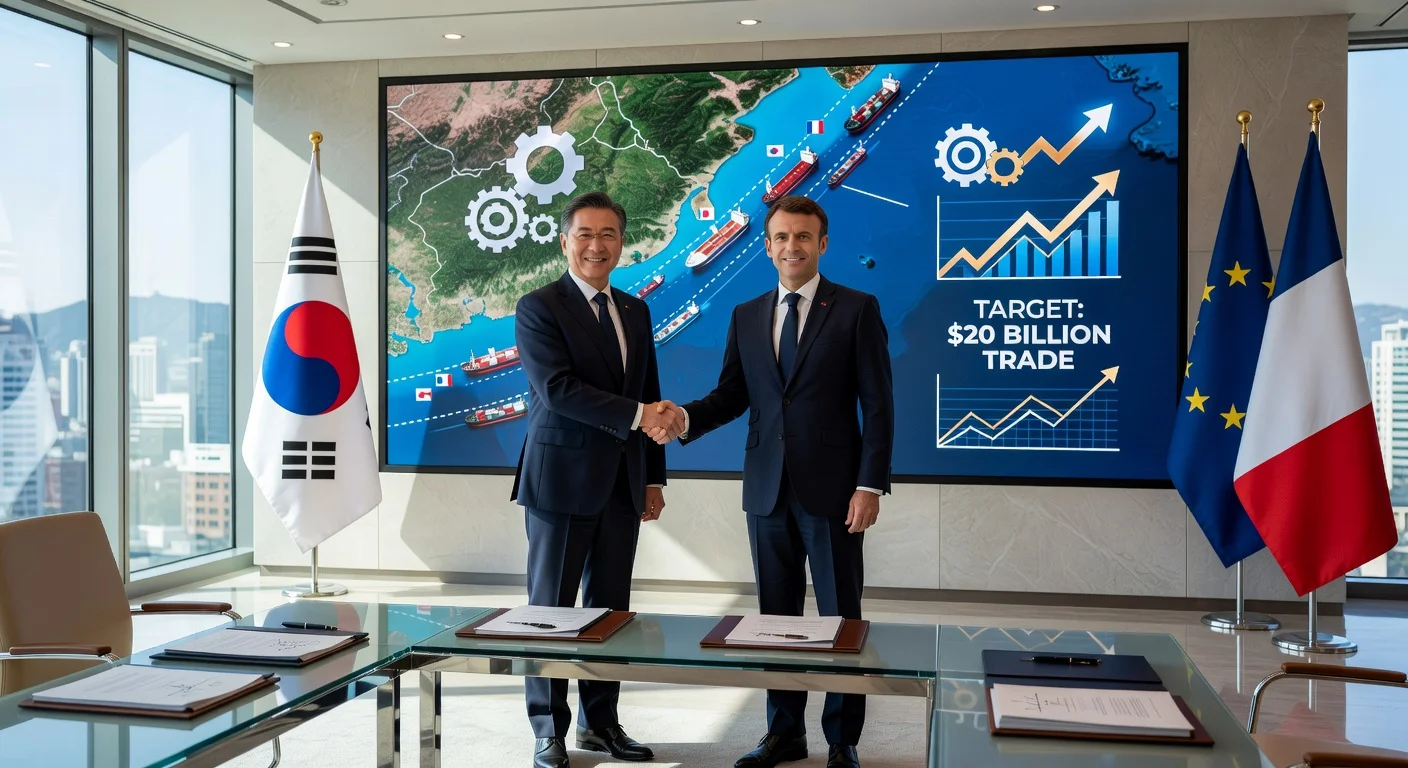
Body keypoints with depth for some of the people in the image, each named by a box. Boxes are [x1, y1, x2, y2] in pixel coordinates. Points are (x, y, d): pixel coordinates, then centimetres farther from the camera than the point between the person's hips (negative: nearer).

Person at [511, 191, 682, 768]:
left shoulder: (635, 311, 13)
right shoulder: (538, 308, -6)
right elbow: (558, 388, -19)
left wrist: (654, 477, 12)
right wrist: (635, 415, -22)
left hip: (622, 483, 6)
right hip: (563, 480, -6)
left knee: (610, 607, 11)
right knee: (552, 607, 4)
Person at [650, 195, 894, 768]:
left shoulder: (857, 310, -2)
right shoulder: (746, 317, 10)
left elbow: (878, 404, -6)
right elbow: (731, 396, 8)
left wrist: (870, 485, -12)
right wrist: (686, 416, -12)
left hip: (832, 490, -4)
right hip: (768, 490, 4)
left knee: (841, 618, 5)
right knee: (776, 616, 12)